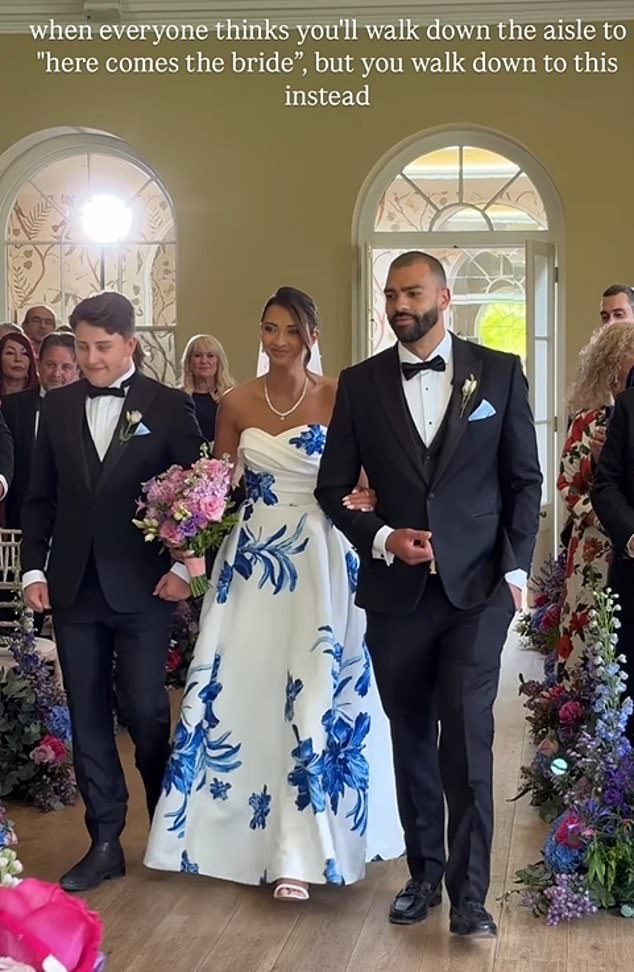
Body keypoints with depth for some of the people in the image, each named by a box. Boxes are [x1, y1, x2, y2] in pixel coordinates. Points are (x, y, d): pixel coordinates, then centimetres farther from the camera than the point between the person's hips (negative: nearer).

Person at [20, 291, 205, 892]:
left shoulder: (169, 407, -2)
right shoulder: (56, 408, 7)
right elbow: (40, 498, 10)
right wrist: (34, 569, 2)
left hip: (142, 588, -3)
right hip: (72, 589, 4)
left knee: (144, 710, 0)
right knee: (88, 718, 7)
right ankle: (105, 844, 18)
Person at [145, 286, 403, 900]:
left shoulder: (339, 398, -4)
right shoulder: (236, 403, 5)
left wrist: (362, 499, -22)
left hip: (319, 563, -3)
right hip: (251, 561, 3)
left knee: (315, 695, -5)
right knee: (239, 691, 4)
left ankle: (300, 849, 4)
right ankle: (245, 825, 23)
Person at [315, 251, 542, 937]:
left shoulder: (498, 371, 2)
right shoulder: (360, 384, 5)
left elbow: (524, 479, 5)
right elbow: (333, 488, 7)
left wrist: (515, 569, -2)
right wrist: (381, 538, -9)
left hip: (477, 589, -2)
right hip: (395, 591, 2)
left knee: (467, 737, -7)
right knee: (411, 738, 11)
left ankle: (469, 892, 4)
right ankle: (425, 871, 25)